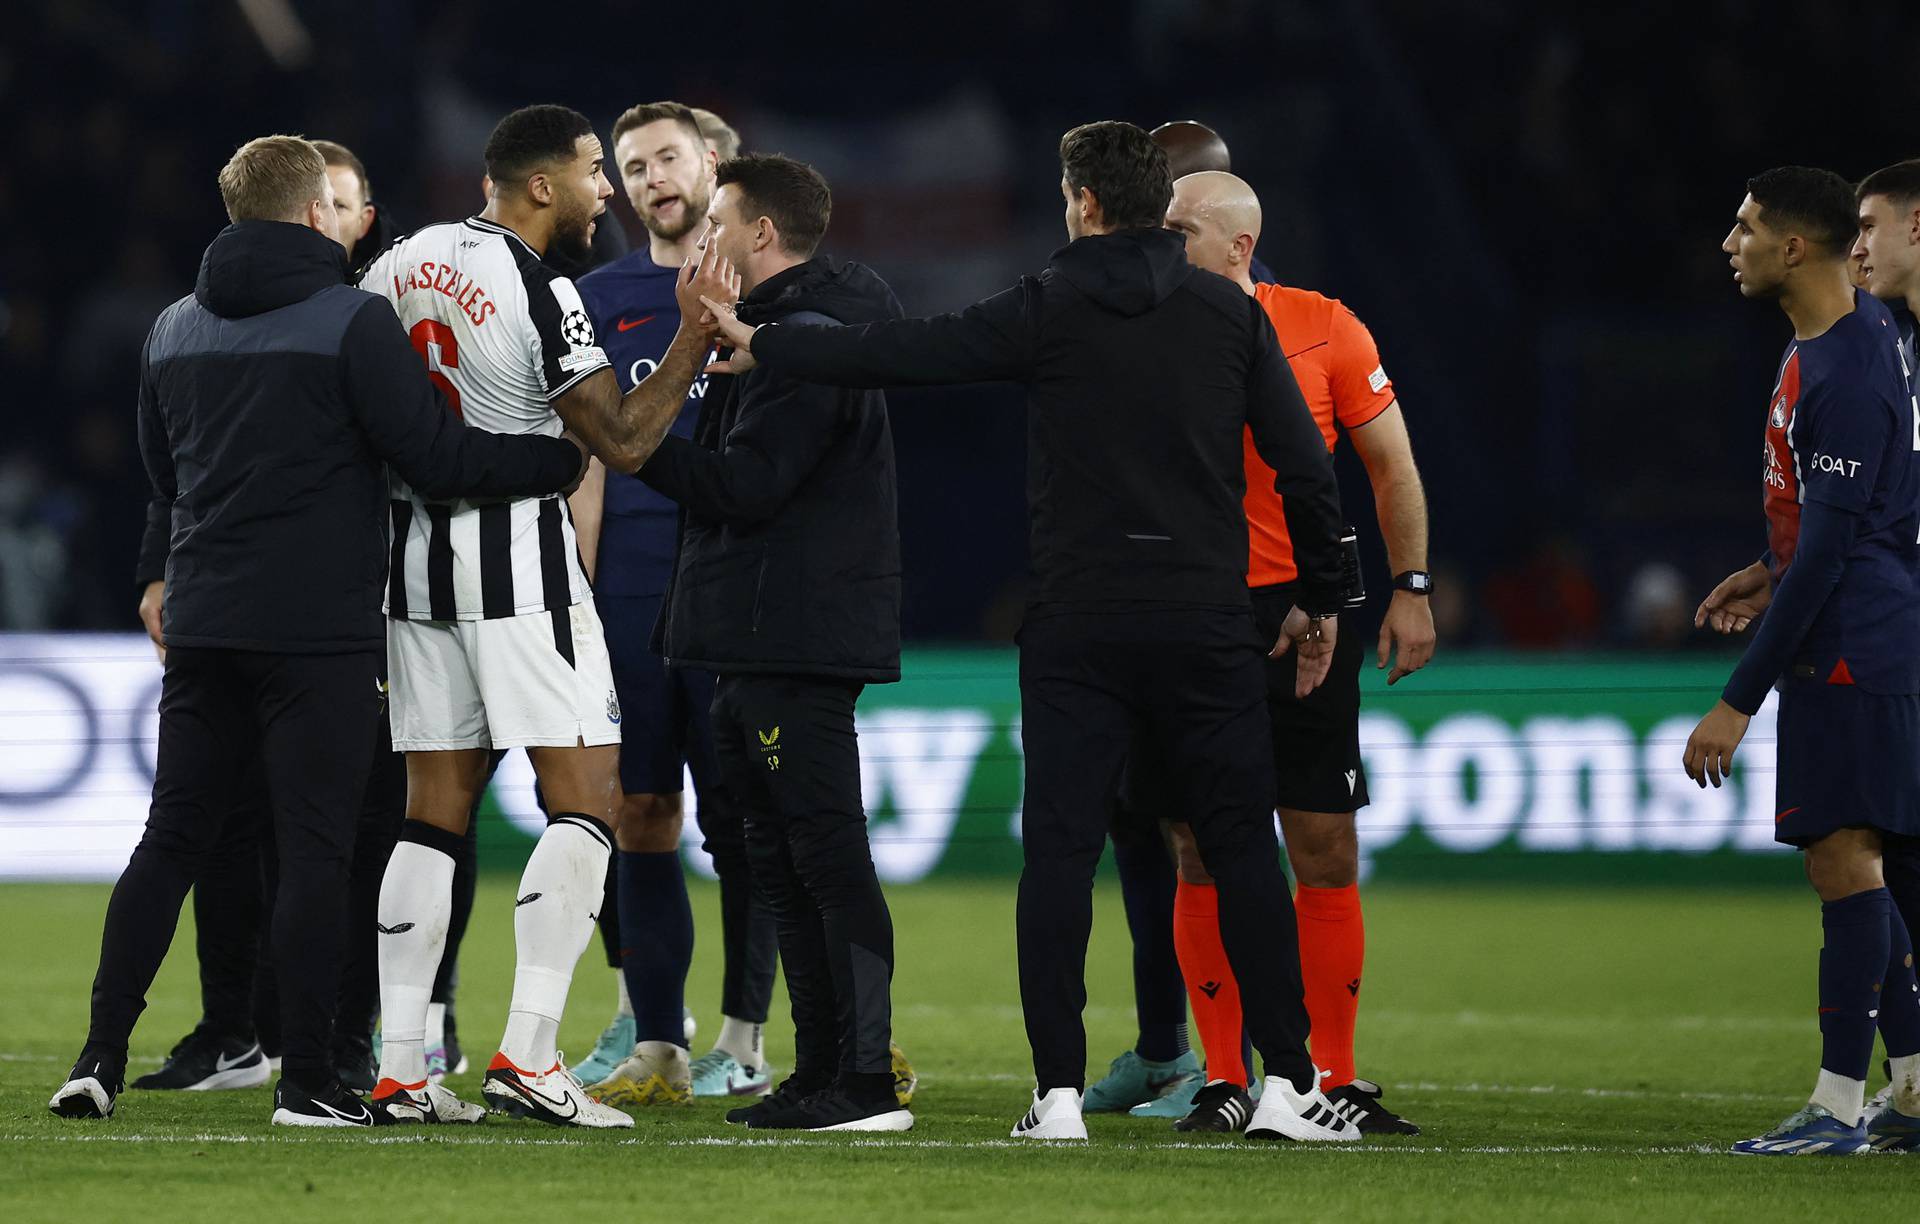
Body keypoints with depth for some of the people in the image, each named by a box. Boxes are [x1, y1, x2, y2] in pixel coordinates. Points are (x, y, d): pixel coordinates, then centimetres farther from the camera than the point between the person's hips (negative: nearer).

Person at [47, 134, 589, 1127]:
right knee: (314, 851, -2)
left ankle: (102, 1056, 3)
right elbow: (436, 456, -12)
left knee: (171, 839, 9)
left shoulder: (174, 328, 12)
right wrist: (568, 458, -1)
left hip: (202, 626, 6)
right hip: (316, 630, -6)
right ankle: (305, 1079, -3)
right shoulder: (352, 320, -9)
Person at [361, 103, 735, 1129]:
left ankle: (399, 1072, 4)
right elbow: (624, 441, -11)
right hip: (516, 554, -7)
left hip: (417, 550, 7)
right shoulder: (542, 295, -14)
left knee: (435, 812, 9)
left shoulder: (401, 264, 7)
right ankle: (527, 1055, -14)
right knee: (586, 800, -3)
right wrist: (697, 331, -7)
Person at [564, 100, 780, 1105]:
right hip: (630, 593, 3)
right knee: (640, 816, 0)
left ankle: (743, 1043, 5)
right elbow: (591, 456, 12)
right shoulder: (603, 297, 13)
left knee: (737, 816, -2)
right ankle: (654, 1042, 3)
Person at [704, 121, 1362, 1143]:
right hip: (1204, 623, 1)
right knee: (1242, 849, 6)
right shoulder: (1230, 314, 5)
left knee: (1059, 850, 1)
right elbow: (1305, 465, 4)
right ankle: (1286, 1086, 1)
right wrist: (1320, 601, 15)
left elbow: (897, 353, -2)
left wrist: (758, 344, 9)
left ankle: (1059, 1092, -6)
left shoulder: (1046, 311, -1)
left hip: (1076, 632, -1)